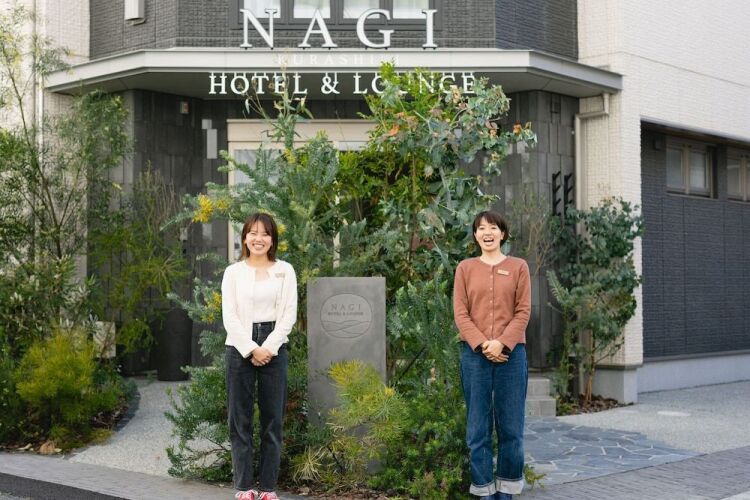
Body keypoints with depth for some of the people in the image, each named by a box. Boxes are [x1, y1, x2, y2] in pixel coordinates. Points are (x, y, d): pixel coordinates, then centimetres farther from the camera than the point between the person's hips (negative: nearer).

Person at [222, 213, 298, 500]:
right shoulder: (233, 272, 6)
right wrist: (251, 349, -12)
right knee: (240, 419, 1)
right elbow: (229, 316, -1)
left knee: (273, 419, 2)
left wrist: (269, 348, -10)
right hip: (240, 348, 0)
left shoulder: (285, 271, 7)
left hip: (274, 349, 0)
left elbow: (289, 314, 0)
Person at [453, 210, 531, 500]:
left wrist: (502, 343, -13)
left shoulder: (518, 267, 7)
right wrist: (482, 345, -12)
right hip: (474, 354, 0)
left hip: (511, 353, 0)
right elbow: (460, 313, 1)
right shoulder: (465, 268, 8)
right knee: (478, 426, 3)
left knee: (511, 426, 3)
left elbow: (523, 311, 0)